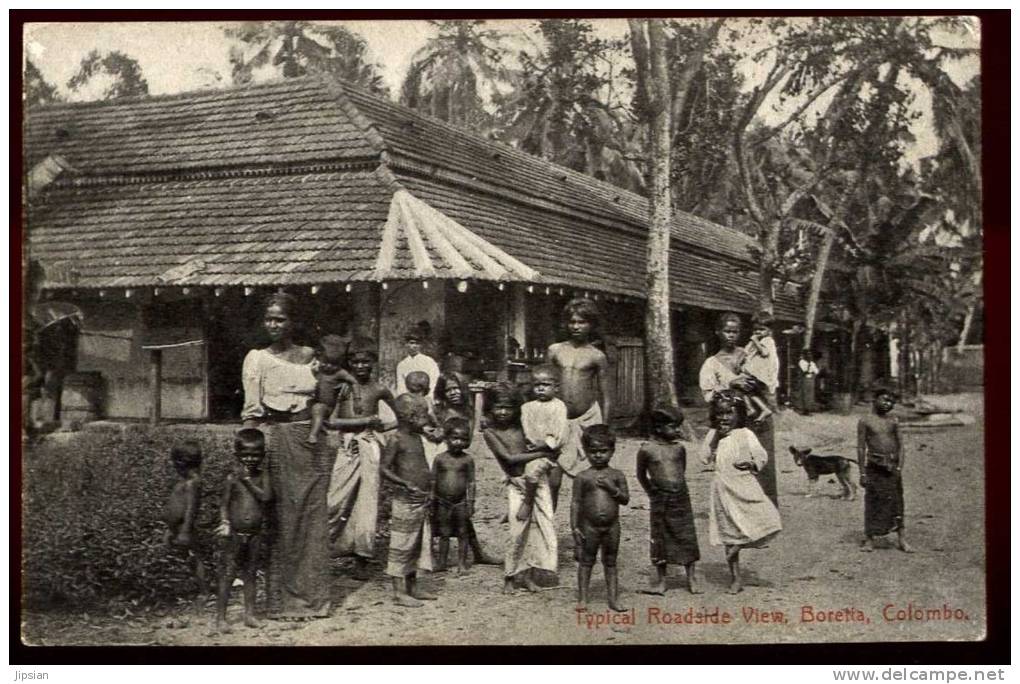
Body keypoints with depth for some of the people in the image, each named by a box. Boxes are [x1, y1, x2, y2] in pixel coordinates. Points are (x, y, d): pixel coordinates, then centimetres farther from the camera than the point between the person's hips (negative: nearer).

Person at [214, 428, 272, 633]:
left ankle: (250, 614, 21)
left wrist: (248, 481, -14)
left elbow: (266, 496, -13)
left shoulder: (262, 475, 1)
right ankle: (220, 618, 5)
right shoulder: (232, 479, -4)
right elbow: (223, 504, -4)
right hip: (234, 534, -2)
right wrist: (225, 523, -17)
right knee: (227, 575, 0)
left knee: (250, 574, 12)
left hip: (254, 534, 3)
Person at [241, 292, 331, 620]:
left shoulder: (309, 356, 9)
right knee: (281, 519, 0)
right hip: (275, 440, -3)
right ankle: (282, 600, 10)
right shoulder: (257, 359, 0)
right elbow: (251, 412, -4)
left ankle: (312, 596, 16)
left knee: (312, 516, 5)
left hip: (312, 442, 3)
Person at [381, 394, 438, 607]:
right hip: (405, 501, -9)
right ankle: (399, 592, 4)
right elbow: (384, 469, -17)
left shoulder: (417, 438, 13)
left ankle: (413, 587, 25)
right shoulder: (396, 441, -12)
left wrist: (429, 486, 12)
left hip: (422, 501, 9)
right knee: (402, 546, -2)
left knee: (420, 544, 14)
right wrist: (407, 485, -24)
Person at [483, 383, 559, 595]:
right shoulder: (490, 431, -7)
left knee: (545, 524, -1)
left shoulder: (521, 424, 4)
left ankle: (528, 574, 12)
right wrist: (541, 453, -15)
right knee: (517, 531, -6)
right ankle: (509, 577, 13)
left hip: (538, 478, 4)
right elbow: (509, 457, -14)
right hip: (516, 484, -4)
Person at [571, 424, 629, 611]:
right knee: (586, 561, 6)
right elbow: (575, 502, -4)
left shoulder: (617, 476, 0)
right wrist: (574, 527, -8)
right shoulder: (583, 477, -5)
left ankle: (613, 598, 17)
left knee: (610, 562, 11)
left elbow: (625, 499, -3)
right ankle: (582, 599, 13)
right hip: (589, 526, -2)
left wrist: (612, 488, -18)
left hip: (612, 526, 2)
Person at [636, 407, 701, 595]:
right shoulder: (647, 449, -6)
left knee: (687, 537, 5)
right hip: (659, 501, -2)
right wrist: (652, 491, 9)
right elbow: (641, 475, 7)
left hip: (681, 498, 2)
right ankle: (659, 581, 15)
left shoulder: (679, 448, 2)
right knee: (660, 539, 5)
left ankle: (691, 580, 16)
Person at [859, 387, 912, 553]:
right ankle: (869, 539, 10)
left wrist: (899, 467, -5)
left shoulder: (894, 422, 9)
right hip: (874, 466, -2)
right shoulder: (865, 422, 0)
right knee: (873, 502, 2)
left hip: (892, 466, 2)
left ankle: (902, 539, 9)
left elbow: (900, 445, 7)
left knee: (896, 502, 3)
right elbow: (861, 448, -1)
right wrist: (862, 472, -5)